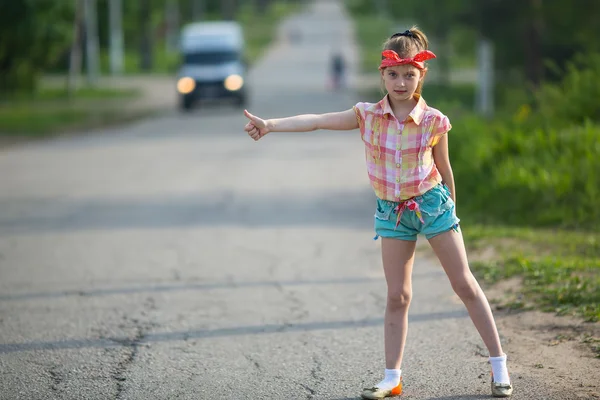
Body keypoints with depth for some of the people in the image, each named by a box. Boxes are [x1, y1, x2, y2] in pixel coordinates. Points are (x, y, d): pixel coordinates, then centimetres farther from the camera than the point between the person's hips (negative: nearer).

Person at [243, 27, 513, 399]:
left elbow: (444, 169, 1)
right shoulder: (368, 116, -7)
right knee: (397, 296, 5)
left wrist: (451, 210, 10)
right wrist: (269, 124, -21)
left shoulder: (434, 121, -11)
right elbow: (316, 121, -12)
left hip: (432, 202, -2)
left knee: (465, 284, 2)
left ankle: (499, 366, 9)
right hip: (392, 211, 2)